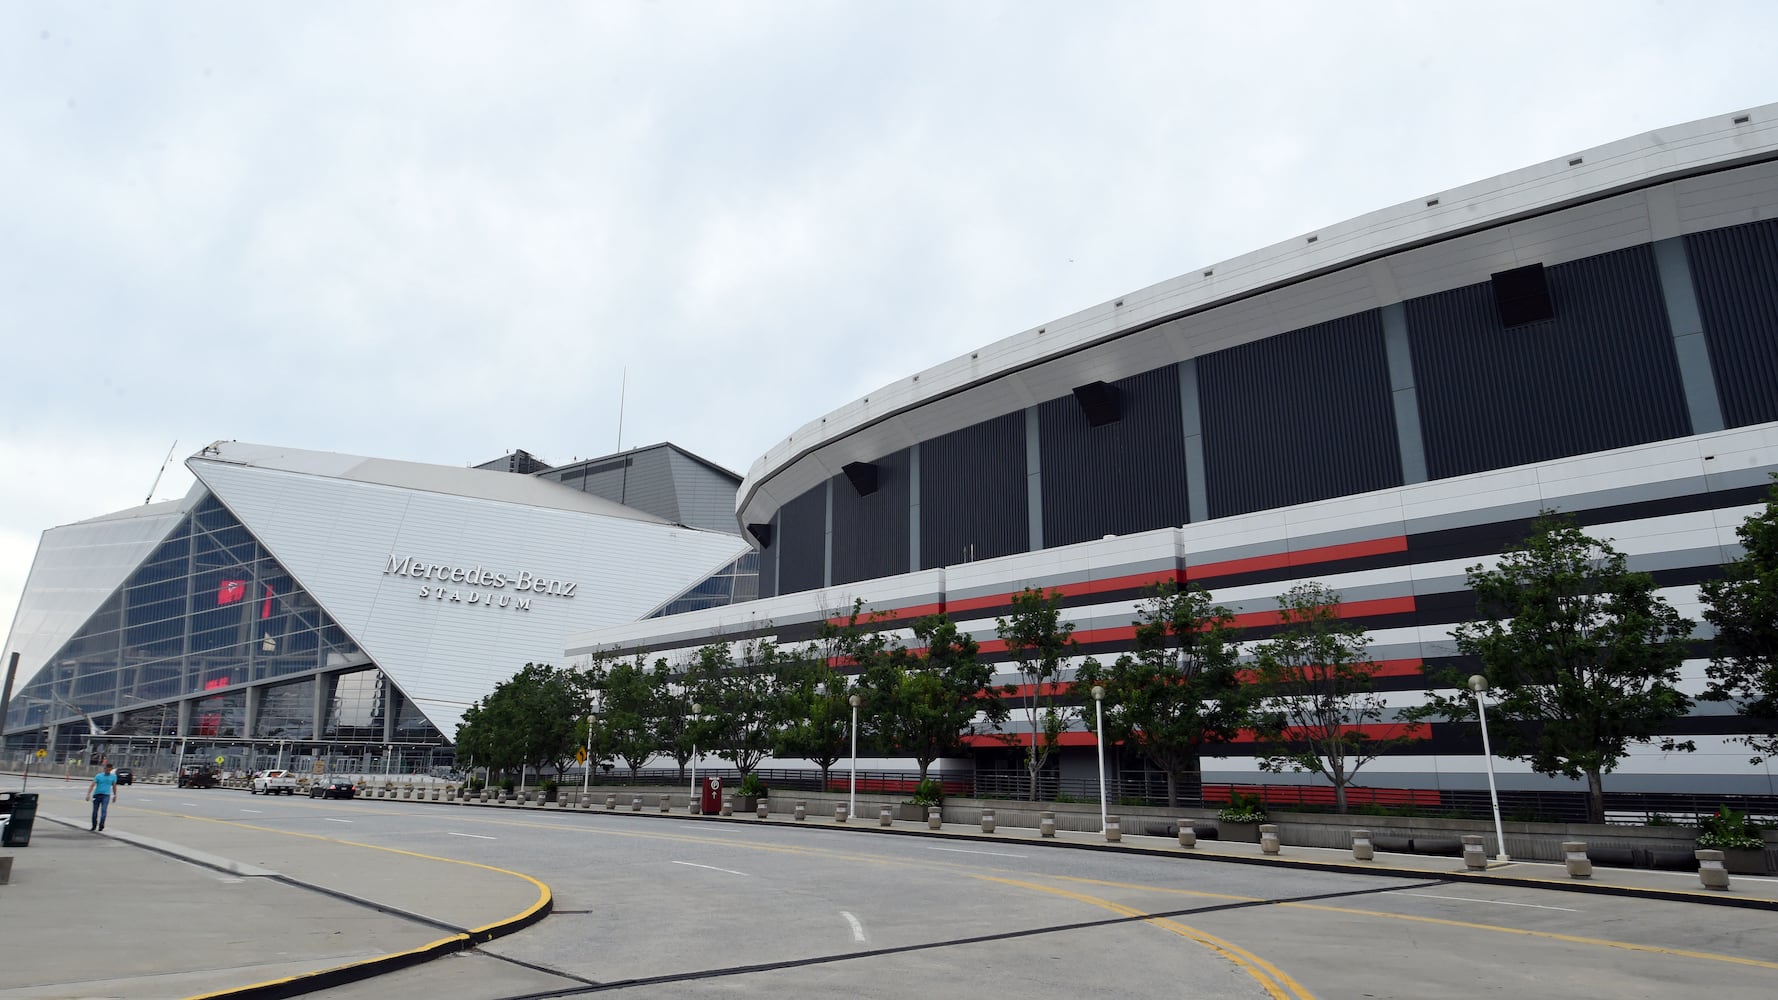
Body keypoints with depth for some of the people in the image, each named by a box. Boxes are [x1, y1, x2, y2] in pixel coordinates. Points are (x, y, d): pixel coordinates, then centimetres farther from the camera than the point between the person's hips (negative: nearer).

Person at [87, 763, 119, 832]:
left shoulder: (113, 776, 8)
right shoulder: (98, 776, 2)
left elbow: (114, 786, 19)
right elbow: (92, 785, -5)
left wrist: (115, 795, 21)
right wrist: (88, 794, -16)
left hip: (106, 795, -1)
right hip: (97, 795, 1)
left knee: (104, 810, -17)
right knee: (95, 811, 7)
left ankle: (101, 825, -22)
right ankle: (94, 826, 22)